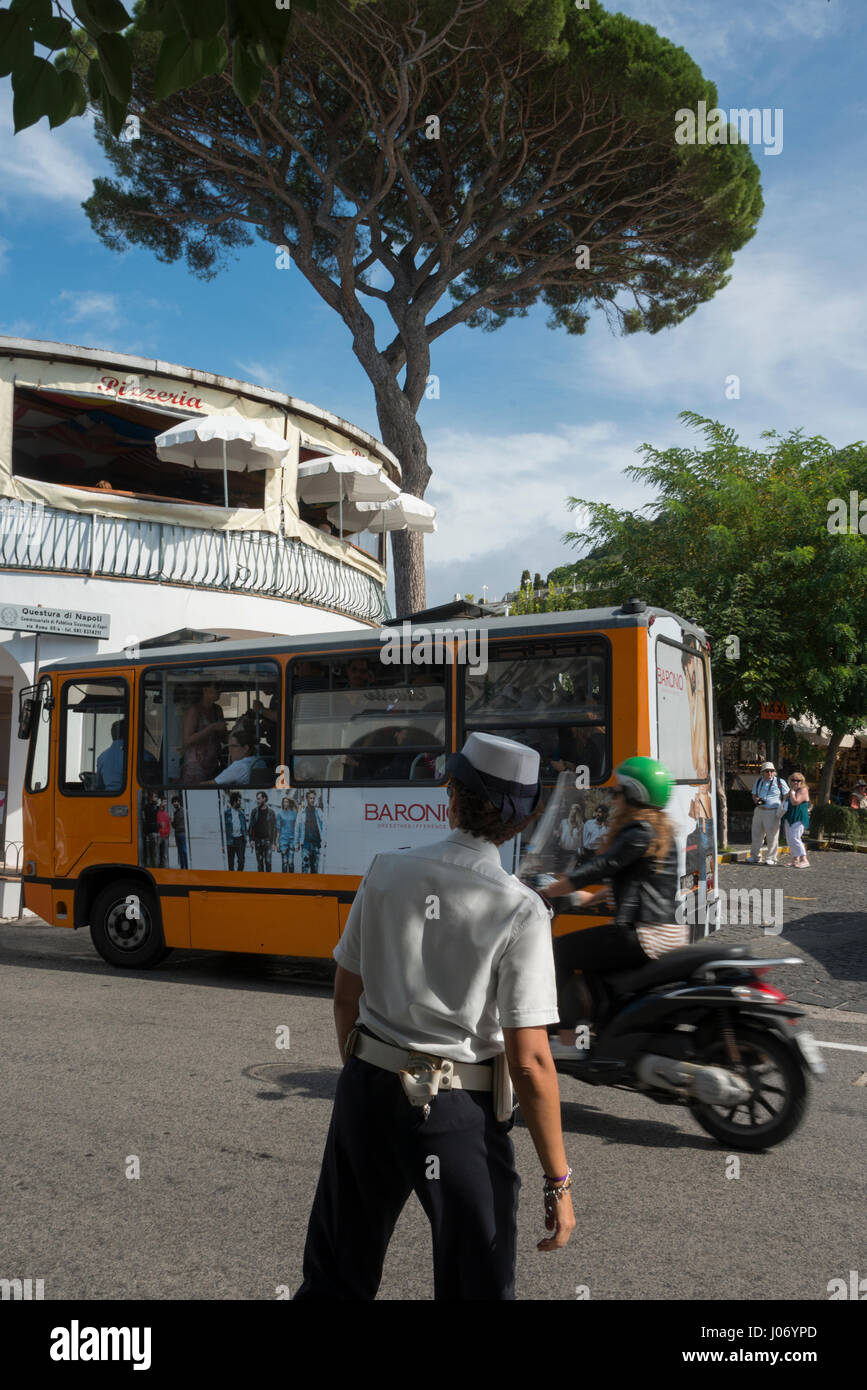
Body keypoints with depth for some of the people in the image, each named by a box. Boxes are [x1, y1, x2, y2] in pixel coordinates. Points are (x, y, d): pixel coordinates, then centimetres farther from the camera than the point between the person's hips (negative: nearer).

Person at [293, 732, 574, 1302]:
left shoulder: (388, 871, -4)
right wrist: (558, 1181, -6)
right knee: (476, 1285, 16)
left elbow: (346, 998, 5)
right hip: (458, 1112, -4)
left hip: (368, 1089, 4)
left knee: (335, 1274, 21)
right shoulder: (521, 911, -16)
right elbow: (530, 1062, -16)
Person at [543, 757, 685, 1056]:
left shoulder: (640, 834, -14)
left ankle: (567, 1040, -5)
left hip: (644, 938, -10)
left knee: (560, 951, -4)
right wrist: (591, 898, 30)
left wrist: (546, 891, -9)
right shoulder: (662, 830, 16)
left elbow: (597, 868, -17)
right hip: (671, 933, 10)